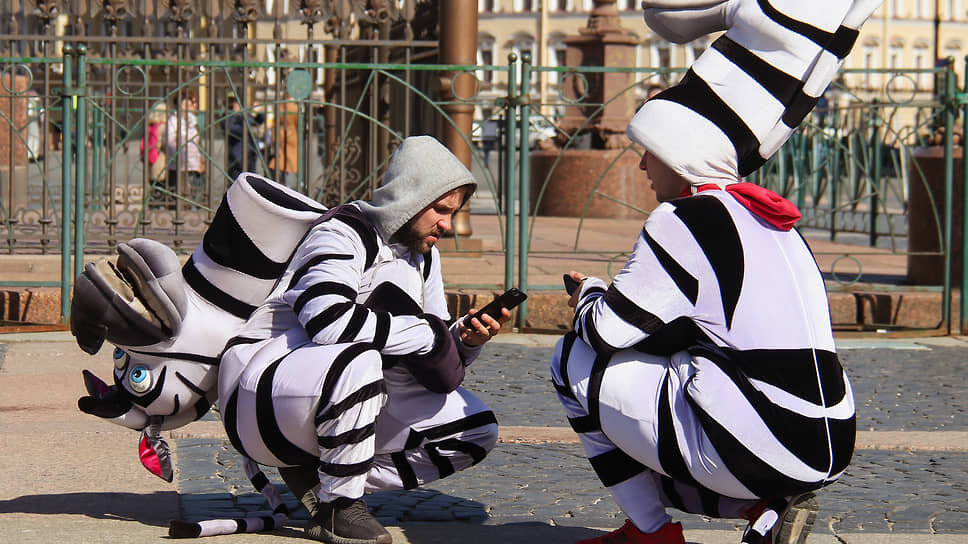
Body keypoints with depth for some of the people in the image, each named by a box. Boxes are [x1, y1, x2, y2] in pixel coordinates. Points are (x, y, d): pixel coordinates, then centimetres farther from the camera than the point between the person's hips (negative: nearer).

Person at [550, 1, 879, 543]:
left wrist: (590, 294, 18)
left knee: (576, 361, 8)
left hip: (754, 452, -8)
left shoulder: (684, 221, -6)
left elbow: (609, 330, -4)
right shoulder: (776, 224, 17)